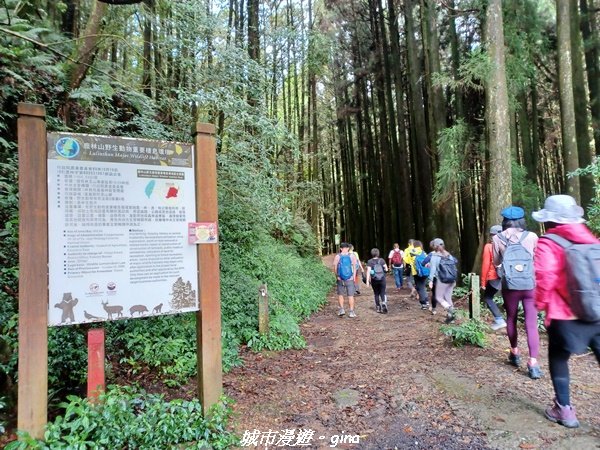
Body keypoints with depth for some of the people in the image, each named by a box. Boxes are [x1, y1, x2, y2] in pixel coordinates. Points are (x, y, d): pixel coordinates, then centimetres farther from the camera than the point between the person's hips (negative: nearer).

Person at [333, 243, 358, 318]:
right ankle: (351, 312, 8)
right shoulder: (352, 256, -1)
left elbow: (335, 268, -4)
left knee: (340, 294, 15)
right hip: (350, 279, 0)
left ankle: (341, 309, 7)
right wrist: (354, 277, 5)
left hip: (340, 279, 0)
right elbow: (354, 268, -1)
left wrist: (337, 276, 6)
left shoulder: (337, 257, -3)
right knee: (350, 295, 6)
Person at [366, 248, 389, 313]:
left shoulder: (369, 261, -6)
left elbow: (368, 271, -12)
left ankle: (378, 308, 19)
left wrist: (367, 280, -12)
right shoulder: (382, 260, -1)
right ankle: (384, 303, -20)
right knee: (382, 293, 7)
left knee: (376, 293, 13)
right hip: (382, 279, 0)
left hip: (374, 280, 0)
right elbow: (386, 269, -1)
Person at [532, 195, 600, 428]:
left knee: (558, 359, 16)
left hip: (565, 315, -4)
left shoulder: (547, 244, -11)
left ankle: (564, 409, 22)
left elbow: (545, 278, -19)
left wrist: (540, 303, -3)